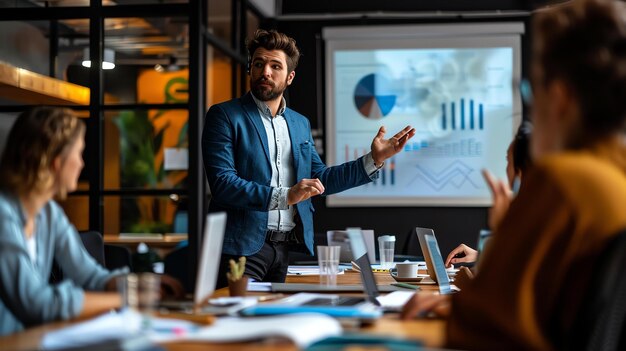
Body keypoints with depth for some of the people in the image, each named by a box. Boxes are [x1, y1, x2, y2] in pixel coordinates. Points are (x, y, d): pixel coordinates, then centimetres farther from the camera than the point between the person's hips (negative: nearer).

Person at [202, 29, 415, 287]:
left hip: (285, 246, 6)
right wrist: (286, 196, -23)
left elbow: (319, 179, 16)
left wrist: (374, 159, 8)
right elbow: (222, 182, -15)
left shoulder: (300, 123, 15)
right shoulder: (225, 116, -4)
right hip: (243, 246, -5)